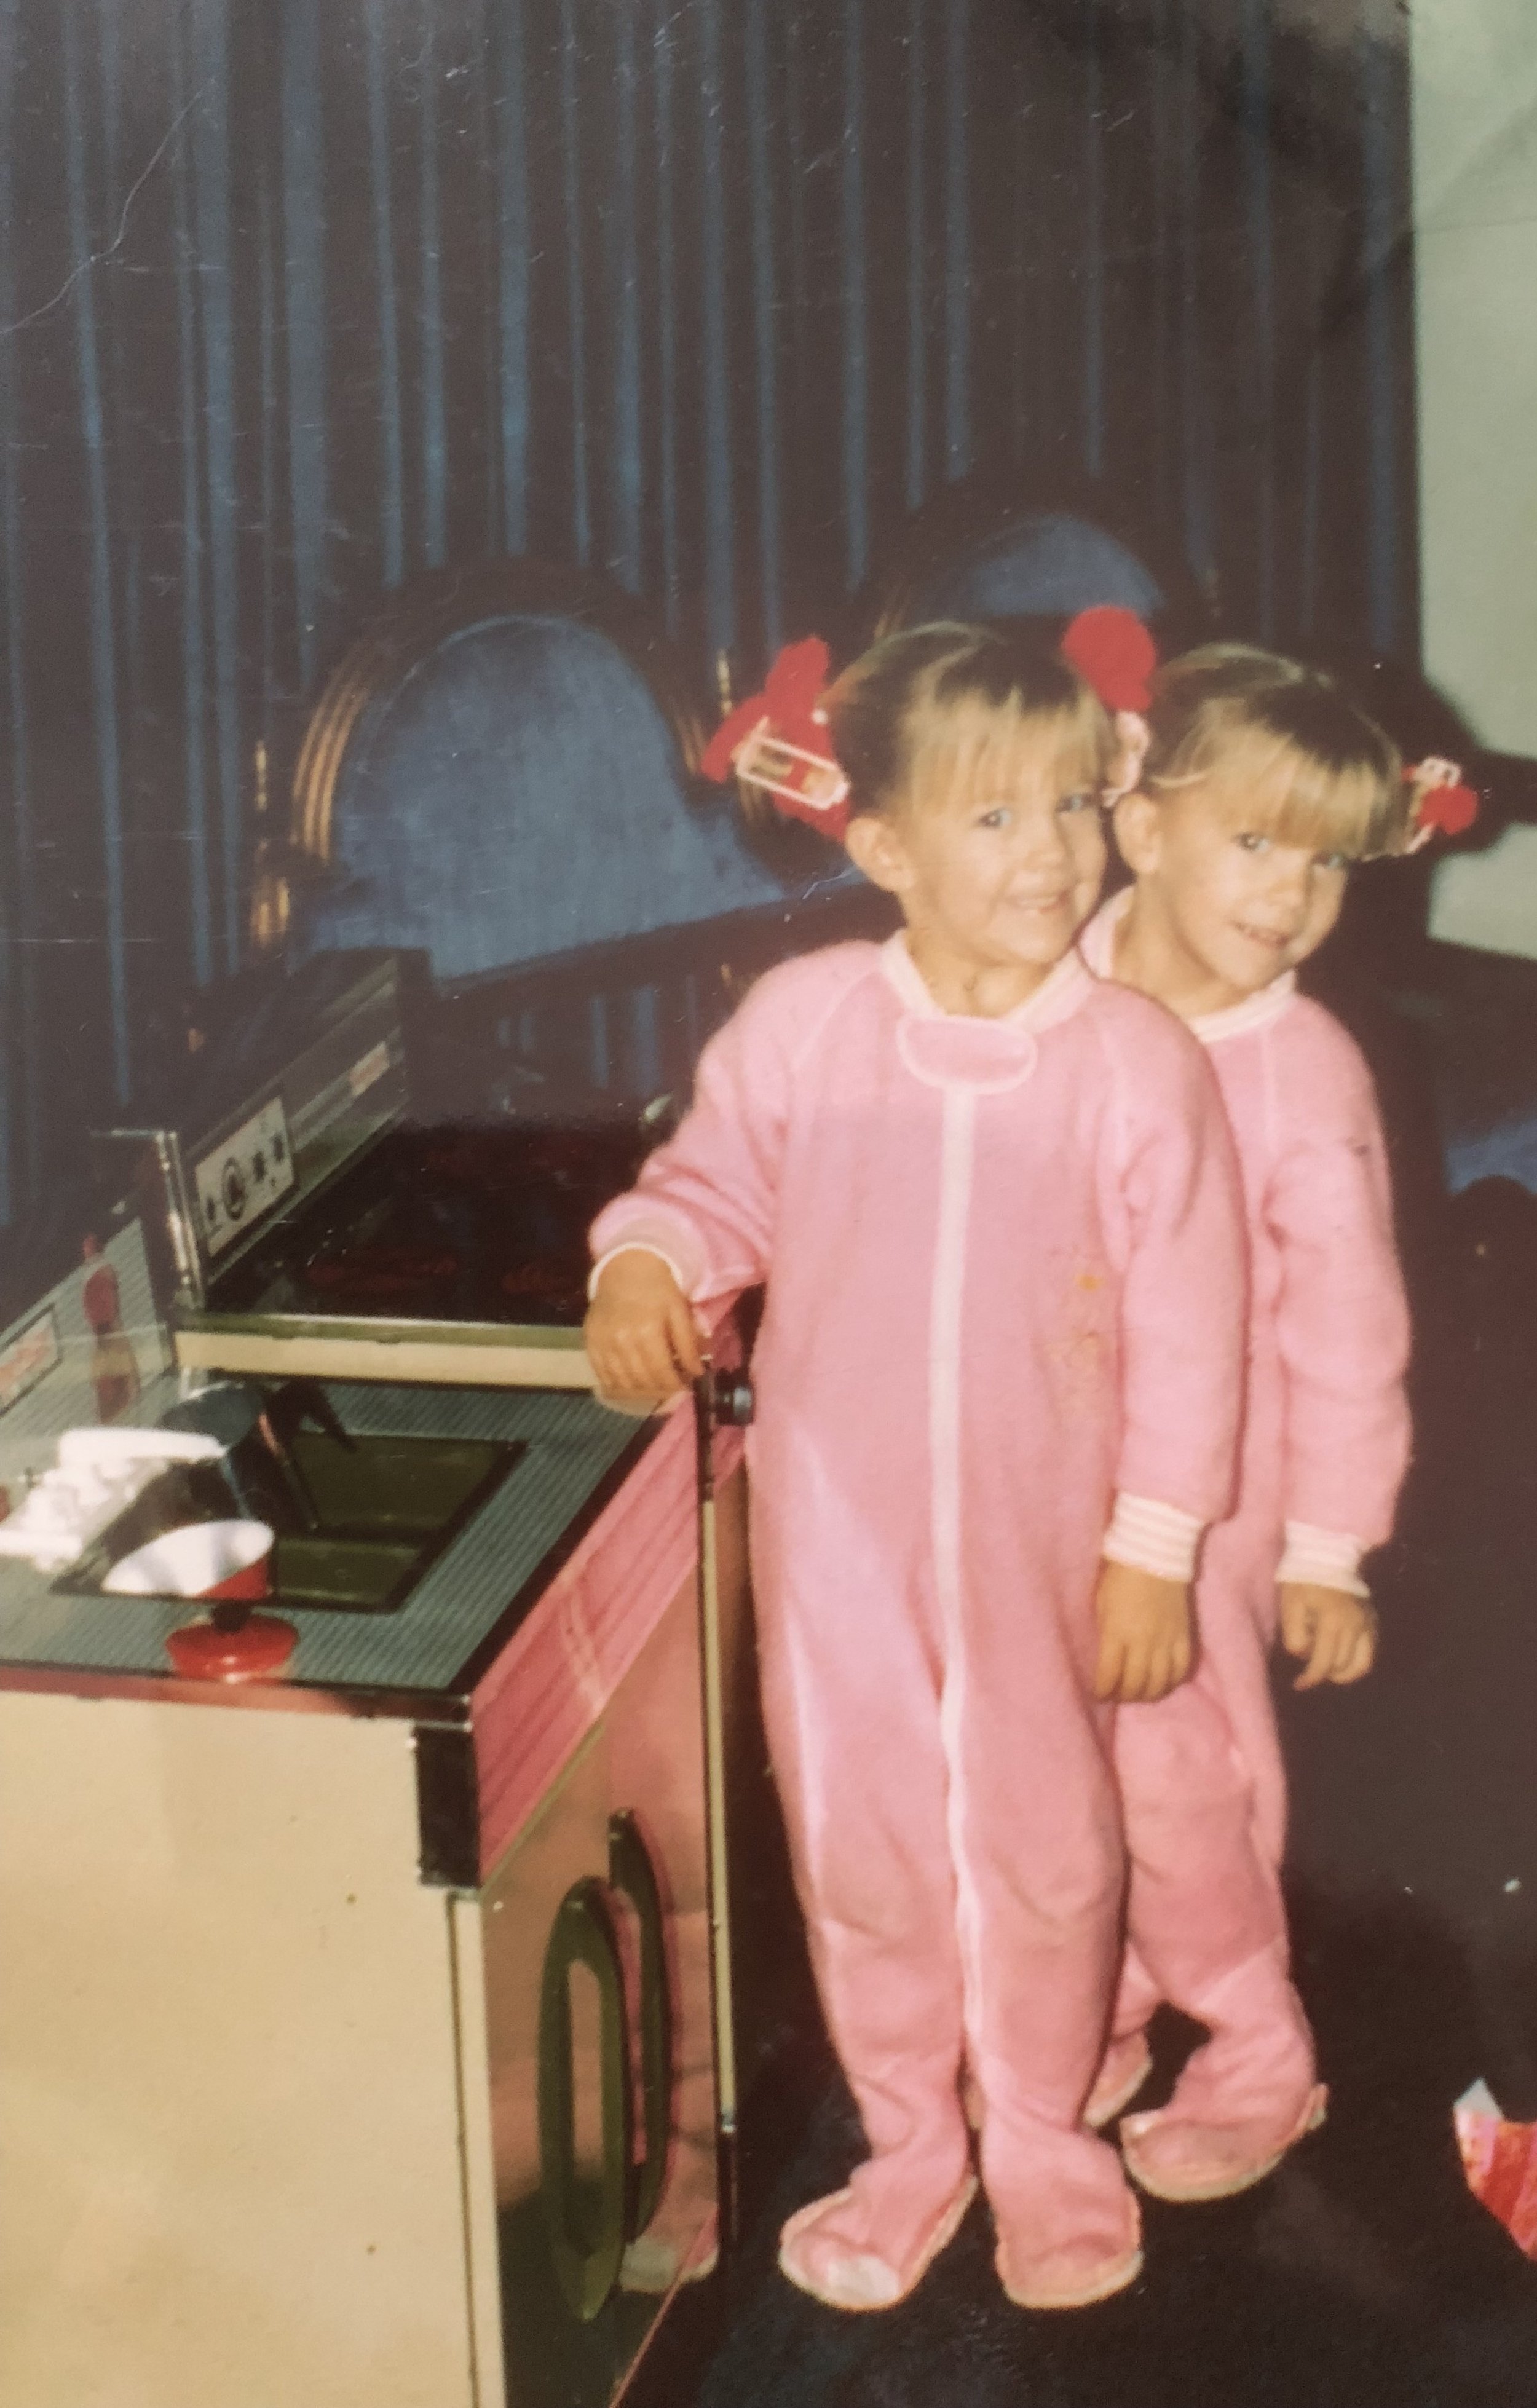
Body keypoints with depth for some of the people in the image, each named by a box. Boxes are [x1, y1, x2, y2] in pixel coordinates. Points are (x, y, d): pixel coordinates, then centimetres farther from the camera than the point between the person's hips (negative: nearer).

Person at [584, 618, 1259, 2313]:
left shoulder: (1138, 1063, -13)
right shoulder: (799, 1023, -11)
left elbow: (1185, 1326, -8)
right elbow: (714, 1181, 5)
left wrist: (1155, 1544, -7)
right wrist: (644, 1260, -17)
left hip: (1042, 1537, -1)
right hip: (837, 1524, 1)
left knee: (1047, 1847, 14)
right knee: (861, 1848, 13)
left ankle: (1043, 2140, 37)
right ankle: (909, 2150, 34)